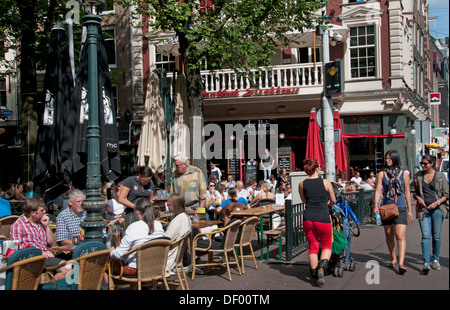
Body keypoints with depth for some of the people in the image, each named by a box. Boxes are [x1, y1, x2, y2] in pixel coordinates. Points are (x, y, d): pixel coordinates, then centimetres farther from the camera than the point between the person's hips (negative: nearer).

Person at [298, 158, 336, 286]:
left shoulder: (302, 184, 4)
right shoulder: (326, 182, -3)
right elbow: (333, 200, 10)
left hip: (308, 218, 3)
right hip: (323, 218, -3)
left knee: (312, 246, 14)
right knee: (326, 246, 12)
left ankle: (314, 275, 15)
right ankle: (322, 267, -13)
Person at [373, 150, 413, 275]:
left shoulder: (404, 175, 5)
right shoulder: (381, 174, 5)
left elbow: (407, 193, 10)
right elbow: (378, 191, -1)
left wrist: (409, 210, 10)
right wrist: (376, 205, -16)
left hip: (400, 208, -2)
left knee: (400, 235, -15)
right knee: (389, 236, 12)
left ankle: (401, 263, -19)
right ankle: (393, 259, 31)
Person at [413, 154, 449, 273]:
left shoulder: (440, 176, 1)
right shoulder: (418, 176, 7)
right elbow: (415, 192, 17)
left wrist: (436, 203, -10)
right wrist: (418, 198, -4)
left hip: (437, 209, -1)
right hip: (423, 209, 1)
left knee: (436, 236, 5)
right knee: (425, 235, -9)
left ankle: (435, 259, 23)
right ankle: (426, 263, -14)